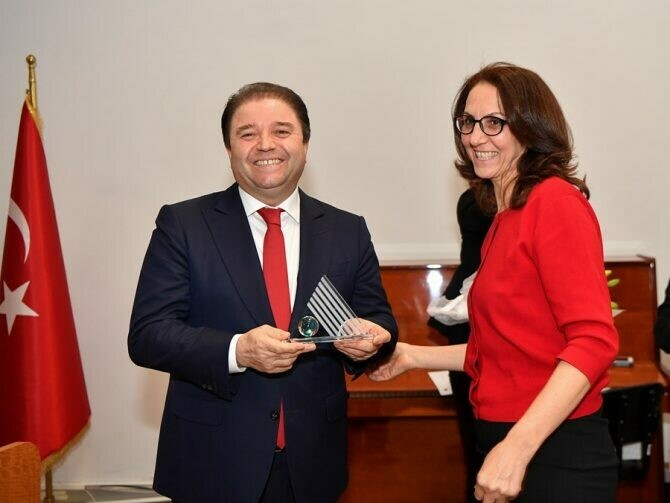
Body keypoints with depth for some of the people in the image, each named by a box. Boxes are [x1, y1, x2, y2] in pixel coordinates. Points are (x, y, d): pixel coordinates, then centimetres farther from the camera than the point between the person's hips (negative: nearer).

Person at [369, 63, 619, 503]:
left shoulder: (556, 201, -13)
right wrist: (412, 356, 12)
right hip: (502, 442, 8)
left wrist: (517, 448, -24)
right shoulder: (504, 219, 9)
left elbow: (594, 340, -20)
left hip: (556, 451, -8)